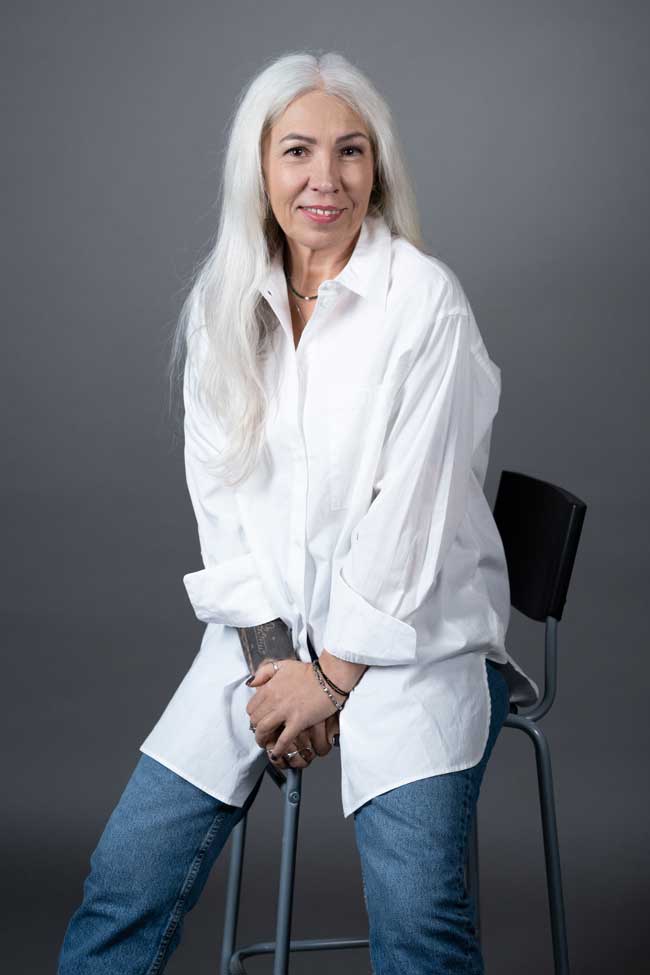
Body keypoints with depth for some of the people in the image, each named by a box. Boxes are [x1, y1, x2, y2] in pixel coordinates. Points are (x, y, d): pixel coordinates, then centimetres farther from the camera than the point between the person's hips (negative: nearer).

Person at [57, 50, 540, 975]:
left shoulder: (425, 299, -8)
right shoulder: (221, 307, 6)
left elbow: (413, 513, -11)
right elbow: (220, 492, 4)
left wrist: (334, 676, -11)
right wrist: (274, 660, -7)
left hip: (411, 631, -4)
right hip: (267, 628, 4)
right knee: (126, 878, -8)